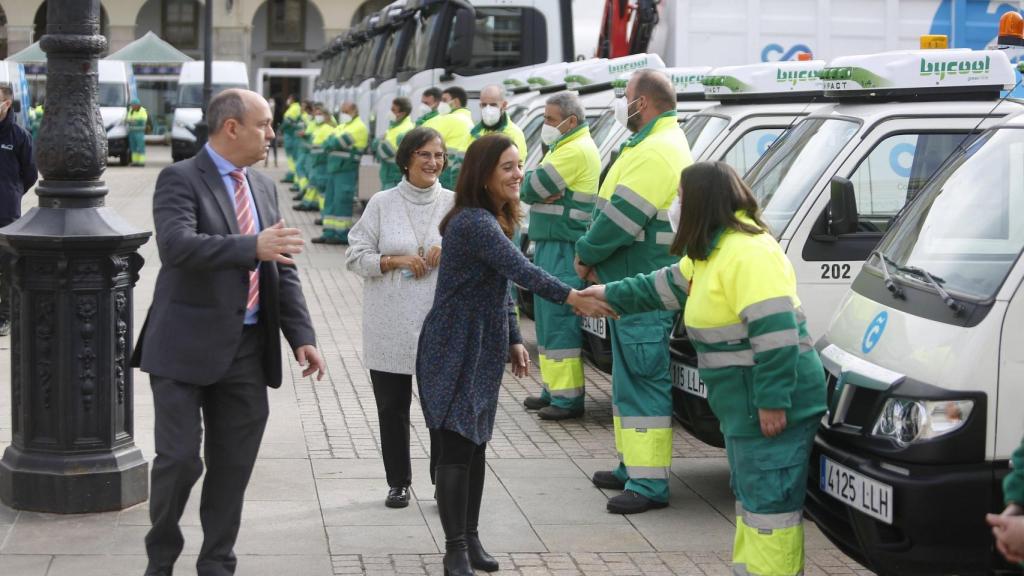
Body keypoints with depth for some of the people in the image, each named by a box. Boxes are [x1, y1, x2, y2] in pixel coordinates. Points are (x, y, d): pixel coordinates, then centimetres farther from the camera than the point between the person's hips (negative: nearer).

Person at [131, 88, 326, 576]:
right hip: (188, 347, -6)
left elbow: (282, 268, 15)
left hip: (249, 350, 6)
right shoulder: (180, 179, -7)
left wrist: (301, 335, 6)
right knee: (180, 459, -3)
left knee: (233, 467, 9)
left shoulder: (264, 187, 14)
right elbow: (176, 244, -25)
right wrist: (251, 247, -34)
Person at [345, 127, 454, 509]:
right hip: (390, 327, 1)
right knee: (392, 407, 9)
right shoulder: (382, 204, 2)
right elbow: (355, 257, 1)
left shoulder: (455, 204, 4)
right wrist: (395, 261, -14)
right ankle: (398, 482, 22)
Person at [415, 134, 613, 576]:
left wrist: (513, 340, 14)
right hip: (454, 351, -9)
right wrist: (572, 297, -42)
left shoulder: (493, 221, 11)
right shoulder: (474, 223, -21)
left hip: (483, 350, 9)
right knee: (456, 448, -6)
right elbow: (521, 270, -33)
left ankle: (470, 539, 22)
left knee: (476, 444, 13)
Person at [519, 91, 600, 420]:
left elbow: (531, 189, -17)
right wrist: (542, 191, -9)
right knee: (548, 320, 14)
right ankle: (553, 389, 22)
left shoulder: (577, 151, -14)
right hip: (549, 244, 10)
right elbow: (528, 189, 11)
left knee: (560, 321, -10)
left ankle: (568, 398, -7)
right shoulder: (563, 147, 20)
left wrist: (535, 188, 4)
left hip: (565, 248, -10)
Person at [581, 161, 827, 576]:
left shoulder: (748, 252, -20)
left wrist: (773, 401, -26)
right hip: (744, 405, 11)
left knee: (769, 502, -7)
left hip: (771, 405, -11)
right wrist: (612, 294, 35)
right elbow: (668, 285, 31)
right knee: (751, 497, 17)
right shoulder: (714, 249, 14)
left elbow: (776, 332, -26)